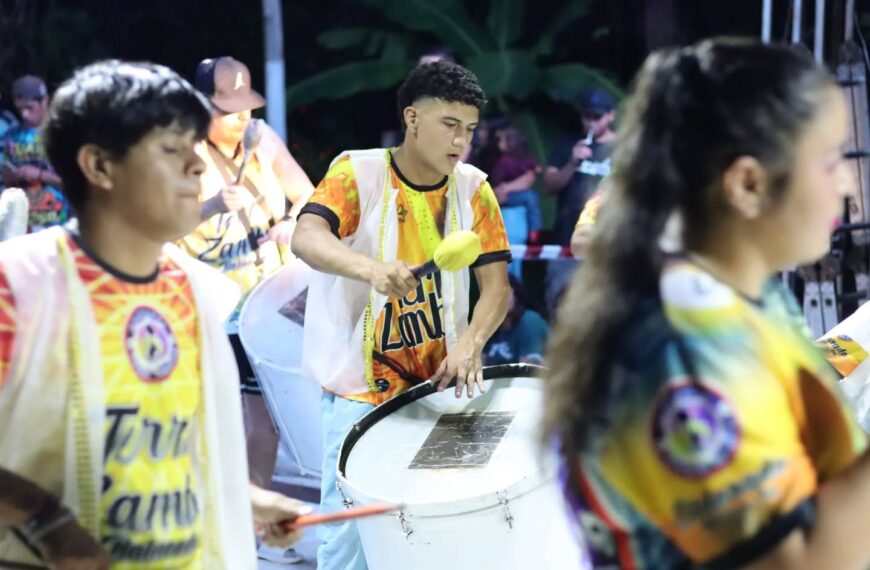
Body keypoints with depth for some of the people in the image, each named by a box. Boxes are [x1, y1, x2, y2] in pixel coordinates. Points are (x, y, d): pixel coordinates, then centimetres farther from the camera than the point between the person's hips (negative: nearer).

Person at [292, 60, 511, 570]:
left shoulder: (474, 189, 1)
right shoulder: (358, 172, -10)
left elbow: (497, 285, -3)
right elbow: (306, 238, -28)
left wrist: (470, 344, -23)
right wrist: (372, 268, -47)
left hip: (439, 386, 4)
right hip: (361, 391, -3)